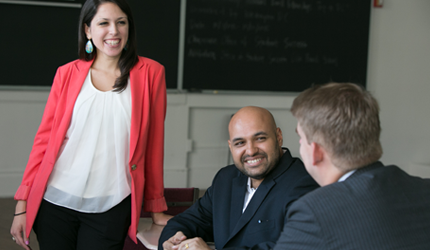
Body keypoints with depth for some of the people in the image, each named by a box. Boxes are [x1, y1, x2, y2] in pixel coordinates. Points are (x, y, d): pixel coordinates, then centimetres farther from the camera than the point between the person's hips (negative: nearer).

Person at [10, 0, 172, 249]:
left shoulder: (150, 73, 0)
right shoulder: (67, 74, 4)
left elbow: (154, 144, 3)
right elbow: (44, 139, 6)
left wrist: (157, 209, 7)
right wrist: (22, 204, 2)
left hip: (110, 208, -1)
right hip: (55, 202, 2)